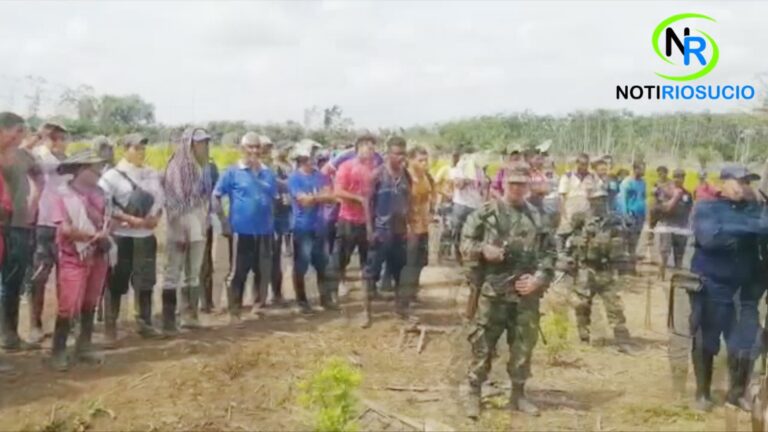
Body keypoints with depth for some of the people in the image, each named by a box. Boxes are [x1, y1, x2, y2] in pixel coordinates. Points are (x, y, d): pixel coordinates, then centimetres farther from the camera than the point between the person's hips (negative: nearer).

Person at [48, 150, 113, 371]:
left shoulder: (98, 193, 7)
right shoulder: (63, 194, -10)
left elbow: (109, 219, 5)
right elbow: (66, 229, -18)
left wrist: (104, 235, -16)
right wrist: (95, 235, -13)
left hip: (98, 256, 6)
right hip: (74, 258, -6)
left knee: (90, 304, 13)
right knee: (68, 307, -7)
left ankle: (84, 346, 25)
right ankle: (58, 352, 5)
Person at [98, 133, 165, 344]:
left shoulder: (153, 175, 10)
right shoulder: (112, 175, -7)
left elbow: (160, 199, 15)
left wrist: (156, 217, -6)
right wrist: (129, 219, -19)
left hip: (146, 236, 5)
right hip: (121, 236, -5)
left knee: (146, 280, 12)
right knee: (115, 283, -1)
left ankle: (144, 323, 25)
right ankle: (110, 328, 6)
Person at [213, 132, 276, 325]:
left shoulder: (268, 173, 8)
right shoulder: (233, 172, -3)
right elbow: (216, 197, -3)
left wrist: (271, 221, 9)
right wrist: (224, 222, -9)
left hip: (264, 231, 4)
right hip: (241, 231, -4)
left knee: (263, 271, 11)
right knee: (238, 272, 1)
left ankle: (260, 305, 27)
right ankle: (234, 311, 9)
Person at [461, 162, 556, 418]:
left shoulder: (537, 217, 10)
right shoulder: (485, 213, 1)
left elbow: (549, 252, 9)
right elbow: (465, 242, 2)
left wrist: (539, 278, -4)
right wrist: (483, 249, -17)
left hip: (526, 292, 3)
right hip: (493, 290, -3)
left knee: (524, 344, 10)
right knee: (482, 343, 0)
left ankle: (518, 394, 24)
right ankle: (474, 393, 12)